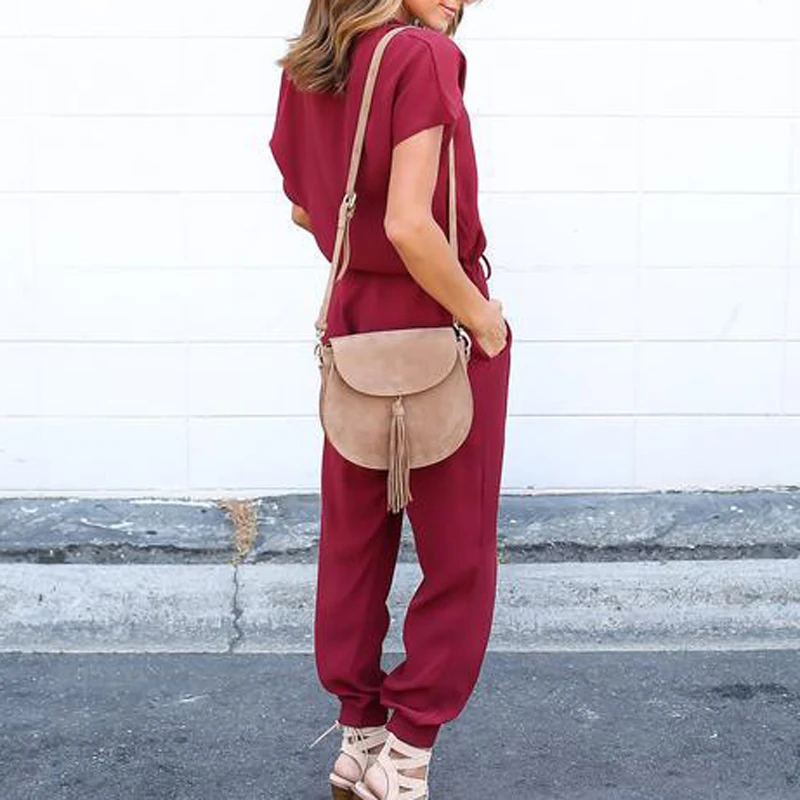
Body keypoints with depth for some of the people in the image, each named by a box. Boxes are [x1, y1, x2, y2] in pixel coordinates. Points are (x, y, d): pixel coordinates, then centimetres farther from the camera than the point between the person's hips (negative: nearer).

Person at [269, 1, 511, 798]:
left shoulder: (304, 68, 3)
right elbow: (409, 225, -27)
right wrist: (481, 316, -15)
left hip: (352, 316, 7)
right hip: (435, 324, -7)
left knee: (353, 540, 15)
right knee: (458, 552, 8)